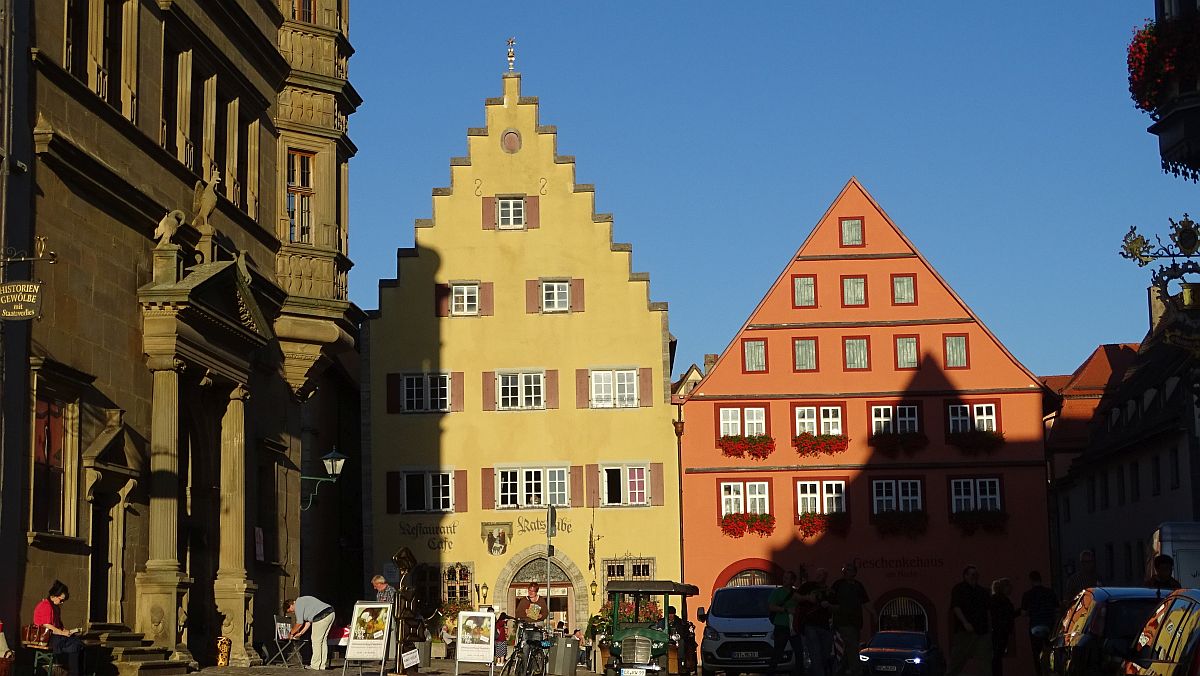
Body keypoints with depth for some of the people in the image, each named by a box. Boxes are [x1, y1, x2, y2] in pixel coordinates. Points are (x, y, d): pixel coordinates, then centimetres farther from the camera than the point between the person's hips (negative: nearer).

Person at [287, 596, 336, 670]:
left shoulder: (298, 604, -3)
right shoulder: (302, 601, 26)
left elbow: (300, 623, -2)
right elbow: (308, 622, 26)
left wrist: (291, 633, 12)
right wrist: (301, 633, 26)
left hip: (321, 616, -10)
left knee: (316, 640, -4)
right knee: (322, 640, 14)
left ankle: (315, 665, -2)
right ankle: (323, 664, 15)